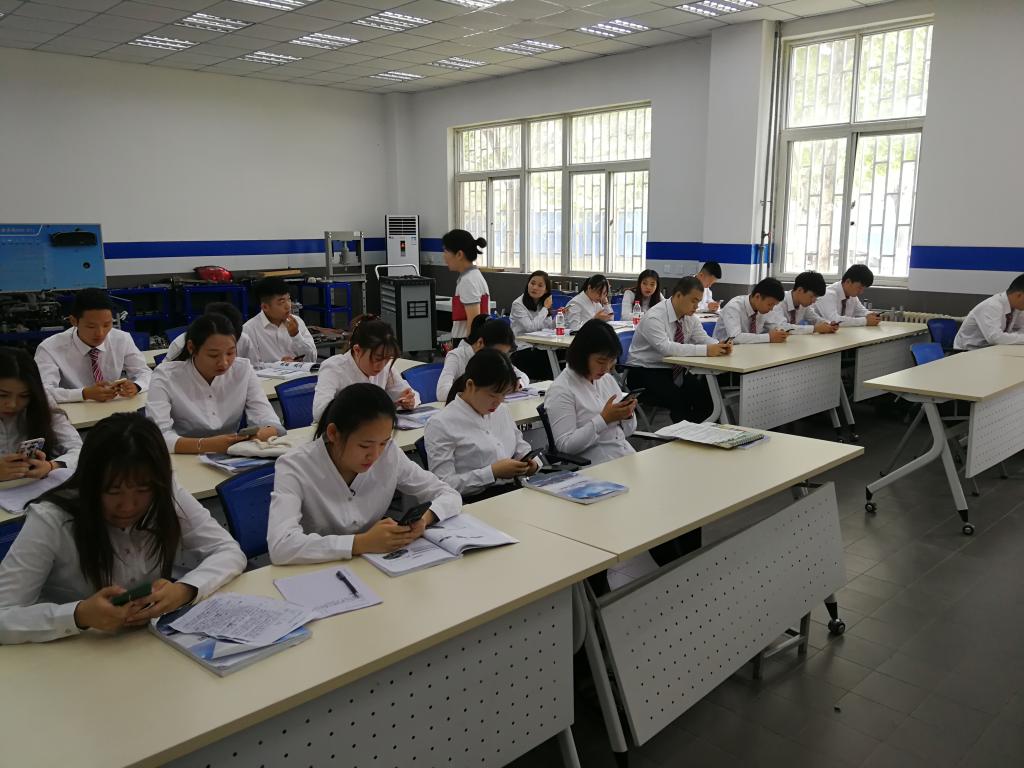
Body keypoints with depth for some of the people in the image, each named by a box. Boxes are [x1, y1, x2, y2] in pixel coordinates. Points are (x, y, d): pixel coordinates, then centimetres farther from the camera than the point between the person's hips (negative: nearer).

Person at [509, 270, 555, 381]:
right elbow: (531, 327, -18)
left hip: (540, 349, 6)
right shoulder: (518, 304, -6)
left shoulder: (542, 304, 15)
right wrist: (545, 308, -9)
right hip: (523, 351, -6)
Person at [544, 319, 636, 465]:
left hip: (628, 457, 7)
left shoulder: (607, 379, 13)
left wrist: (627, 415, -3)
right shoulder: (560, 391, -9)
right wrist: (604, 419, -18)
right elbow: (564, 446, -15)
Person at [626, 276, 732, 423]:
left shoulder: (690, 317, 3)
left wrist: (719, 346, -24)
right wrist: (706, 350, -37)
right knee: (680, 401, -30)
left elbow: (703, 339, 0)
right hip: (644, 373, -7)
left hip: (674, 371, 7)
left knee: (706, 399, -16)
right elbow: (666, 348, -34)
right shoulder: (654, 317, -21)